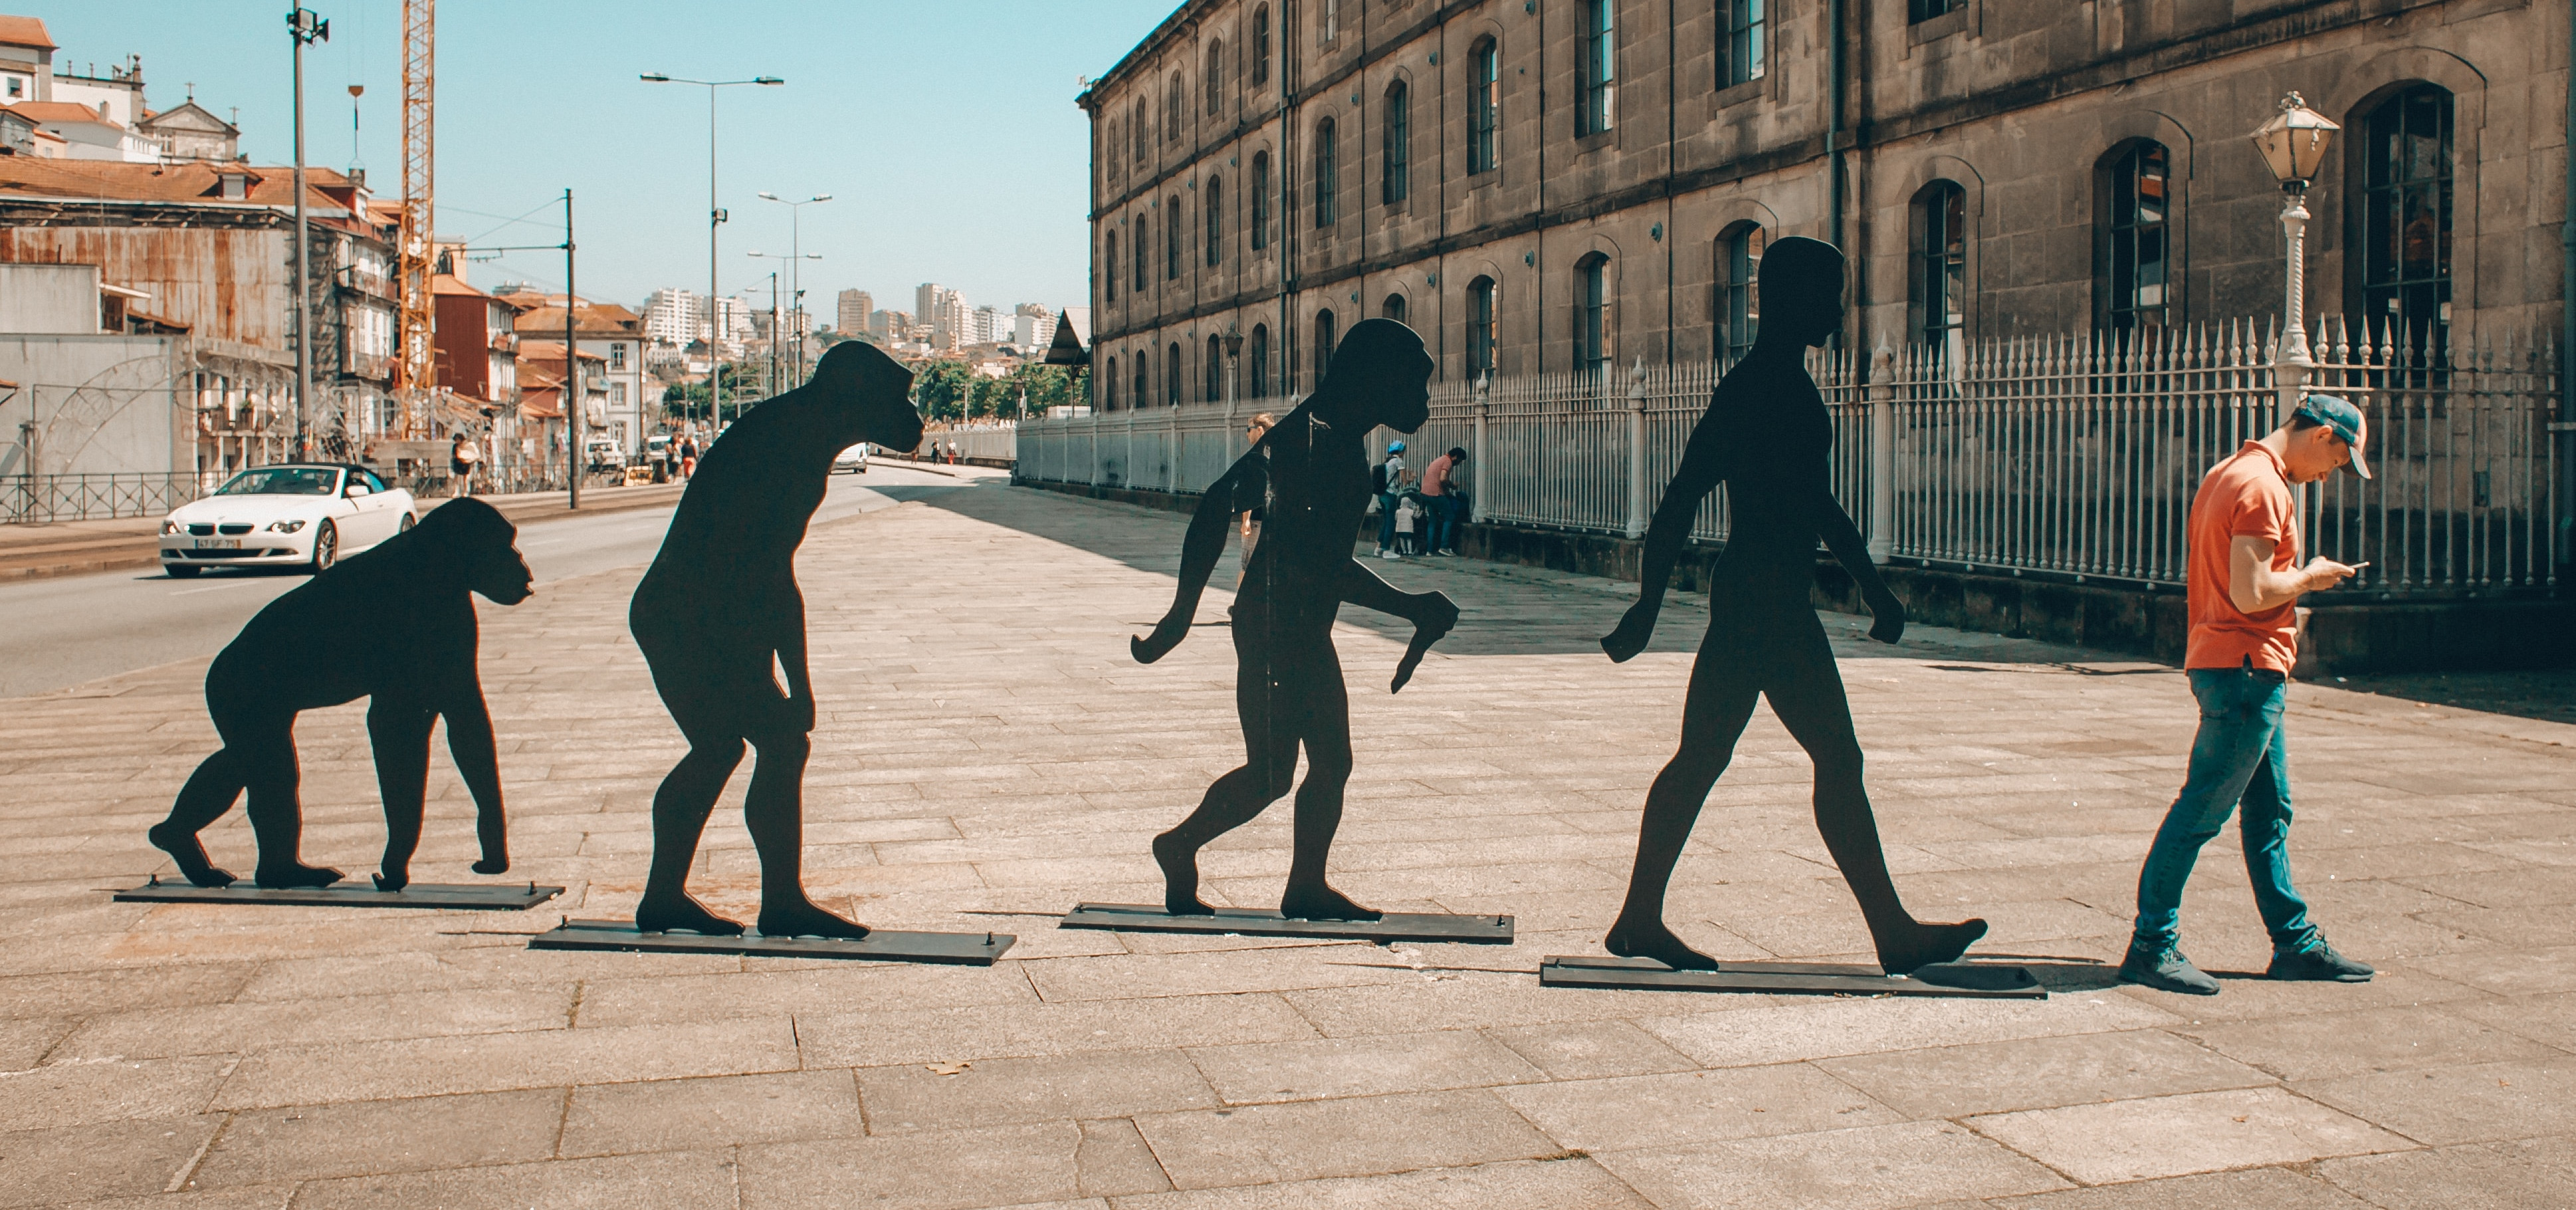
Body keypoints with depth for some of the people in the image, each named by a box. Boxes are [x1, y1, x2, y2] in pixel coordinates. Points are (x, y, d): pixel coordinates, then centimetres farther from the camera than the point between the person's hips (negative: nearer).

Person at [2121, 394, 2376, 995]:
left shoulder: (2230, 473, 16)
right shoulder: (2262, 486, -16)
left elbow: (2217, 576, 21)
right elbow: (2250, 593, -23)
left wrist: (2296, 579, 16)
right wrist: (2308, 577, -6)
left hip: (2249, 673, 11)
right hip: (2246, 670, -11)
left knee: (2269, 811, 14)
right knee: (2202, 809, -6)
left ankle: (2295, 943, 22)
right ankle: (2151, 944, -1)